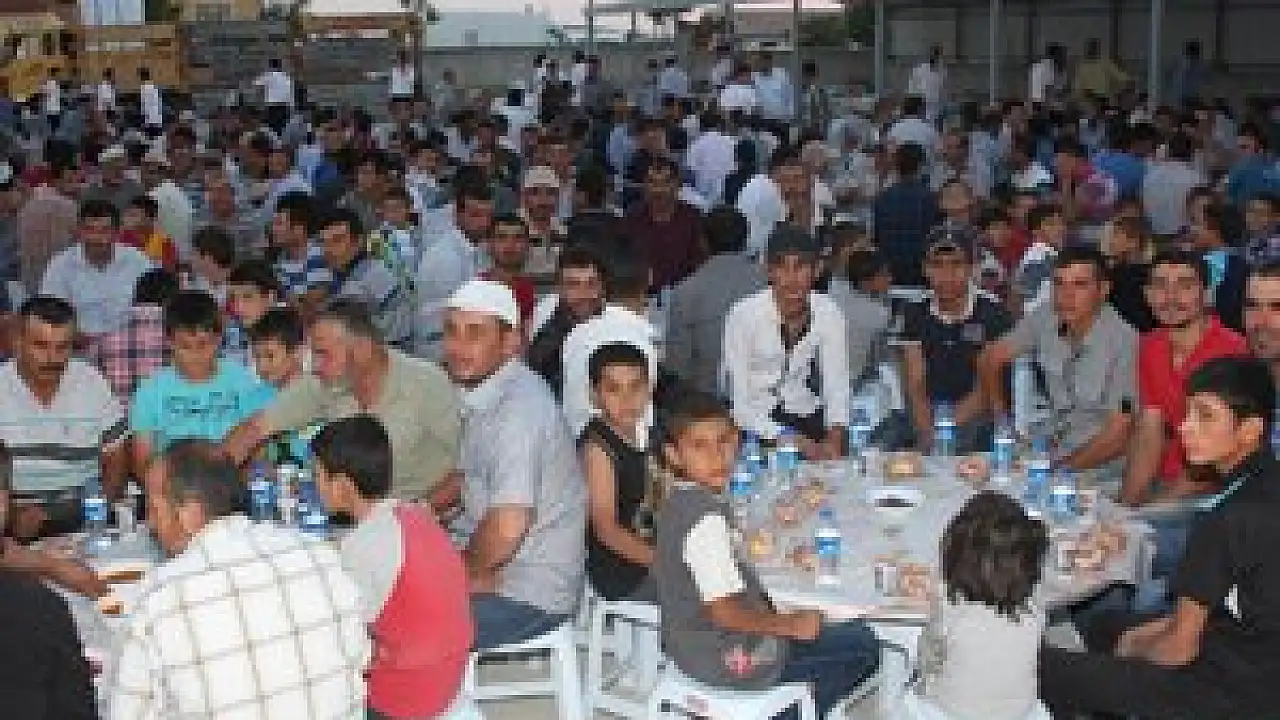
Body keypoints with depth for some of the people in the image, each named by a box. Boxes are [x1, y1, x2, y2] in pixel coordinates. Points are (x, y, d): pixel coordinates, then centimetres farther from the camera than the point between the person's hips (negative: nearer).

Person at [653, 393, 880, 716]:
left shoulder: (678, 502, 0)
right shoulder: (707, 518, -27)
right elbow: (725, 612, -28)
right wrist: (790, 625, -14)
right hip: (729, 660, -9)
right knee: (863, 645, 3)